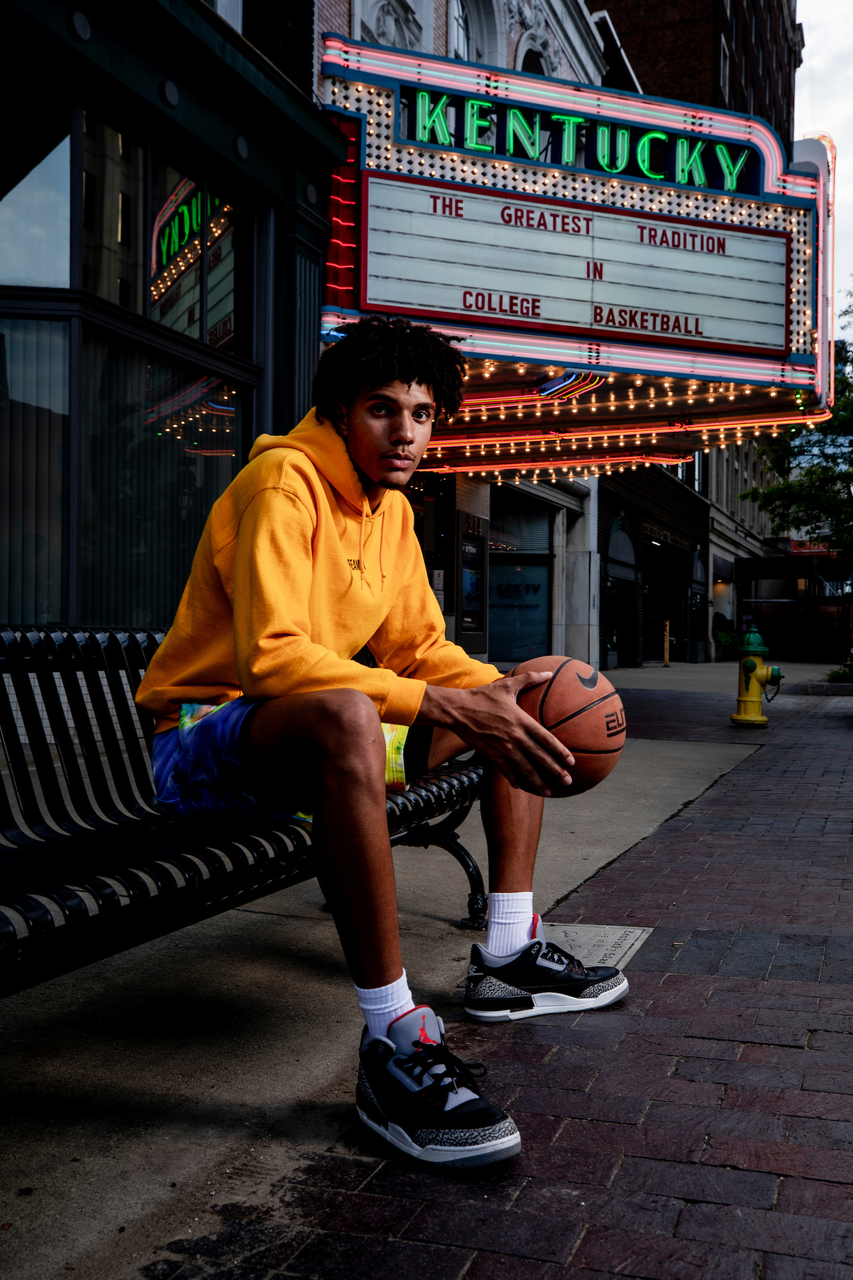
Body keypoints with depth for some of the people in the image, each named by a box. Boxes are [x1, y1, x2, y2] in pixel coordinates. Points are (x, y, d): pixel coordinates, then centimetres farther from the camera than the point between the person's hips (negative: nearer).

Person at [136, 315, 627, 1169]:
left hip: (322, 735, 9)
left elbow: (420, 647, 10)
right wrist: (447, 707, -34)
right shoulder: (283, 481, -18)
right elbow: (269, 654, -31)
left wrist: (503, 689, -10)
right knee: (345, 716, -42)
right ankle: (393, 1046, -36)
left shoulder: (392, 509, 8)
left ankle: (508, 957, 6)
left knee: (522, 715, 9)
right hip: (201, 739, -9)